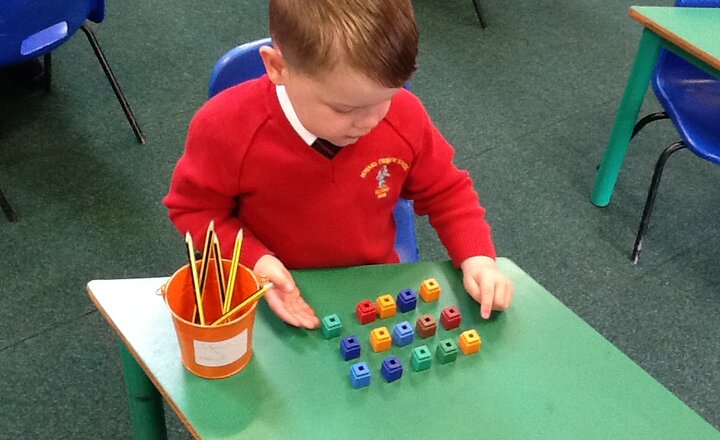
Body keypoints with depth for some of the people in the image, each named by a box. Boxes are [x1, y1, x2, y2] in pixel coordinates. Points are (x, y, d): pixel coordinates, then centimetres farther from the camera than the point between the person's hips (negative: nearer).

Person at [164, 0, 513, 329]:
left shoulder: (404, 117, -16)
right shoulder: (227, 128, -22)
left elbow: (446, 191, 2)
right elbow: (195, 207, -6)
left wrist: (477, 258, -12)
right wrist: (255, 262, -20)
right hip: (277, 296, -1)